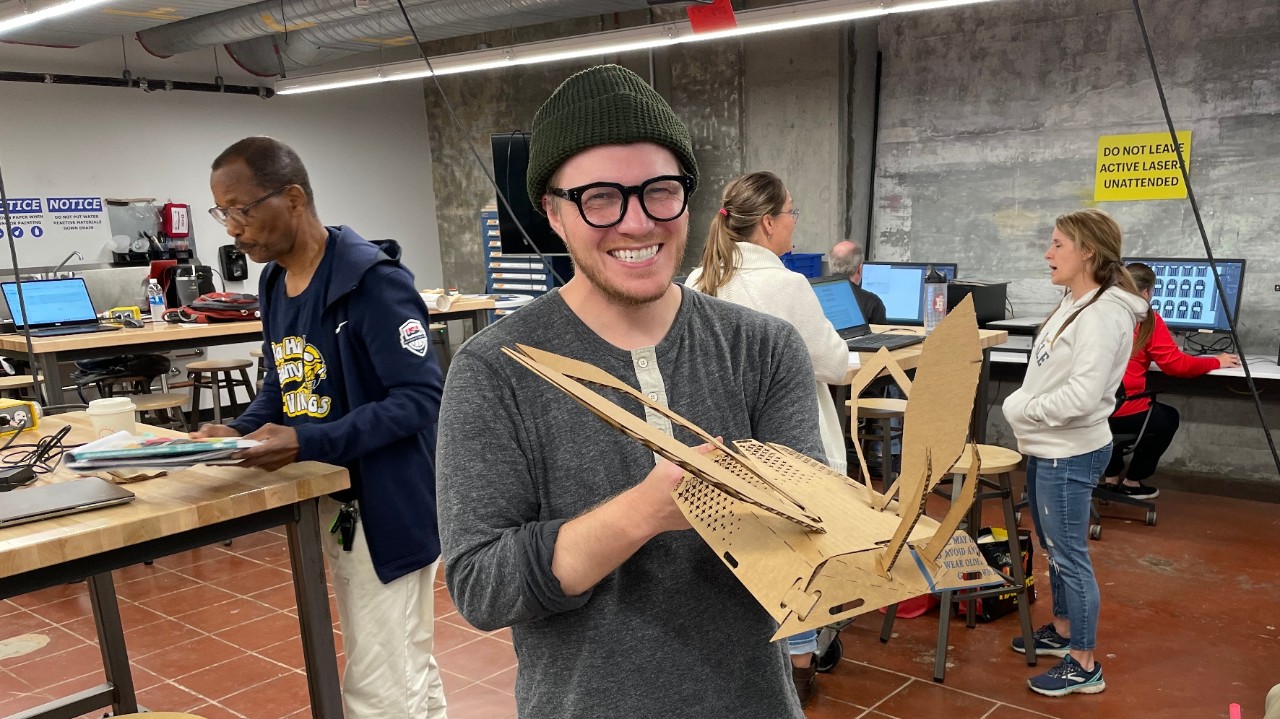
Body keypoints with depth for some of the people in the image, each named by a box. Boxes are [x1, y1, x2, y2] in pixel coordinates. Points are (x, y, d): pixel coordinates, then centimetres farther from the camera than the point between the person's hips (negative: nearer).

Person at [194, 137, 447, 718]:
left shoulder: (371, 279, -20)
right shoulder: (274, 281, 7)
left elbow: (420, 397, -23)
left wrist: (305, 443, -28)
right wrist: (240, 431, -2)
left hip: (387, 504, -8)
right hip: (330, 501, 8)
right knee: (406, 670, 20)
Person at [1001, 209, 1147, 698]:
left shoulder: (1103, 313, -20)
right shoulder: (1075, 305, 11)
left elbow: (1081, 396, -27)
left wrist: (1020, 409, -16)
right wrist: (1021, 405, 3)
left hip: (1069, 454, -10)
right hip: (1047, 449, 10)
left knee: (1069, 555, -1)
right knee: (1054, 549, 21)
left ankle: (1085, 665, 11)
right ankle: (1062, 630, 38)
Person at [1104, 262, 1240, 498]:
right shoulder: (1148, 319, -4)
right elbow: (1176, 365, -4)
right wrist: (1216, 362, 12)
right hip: (1123, 411, -5)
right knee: (1168, 418, 28)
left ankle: (1111, 480, 35)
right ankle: (1132, 483, 31)